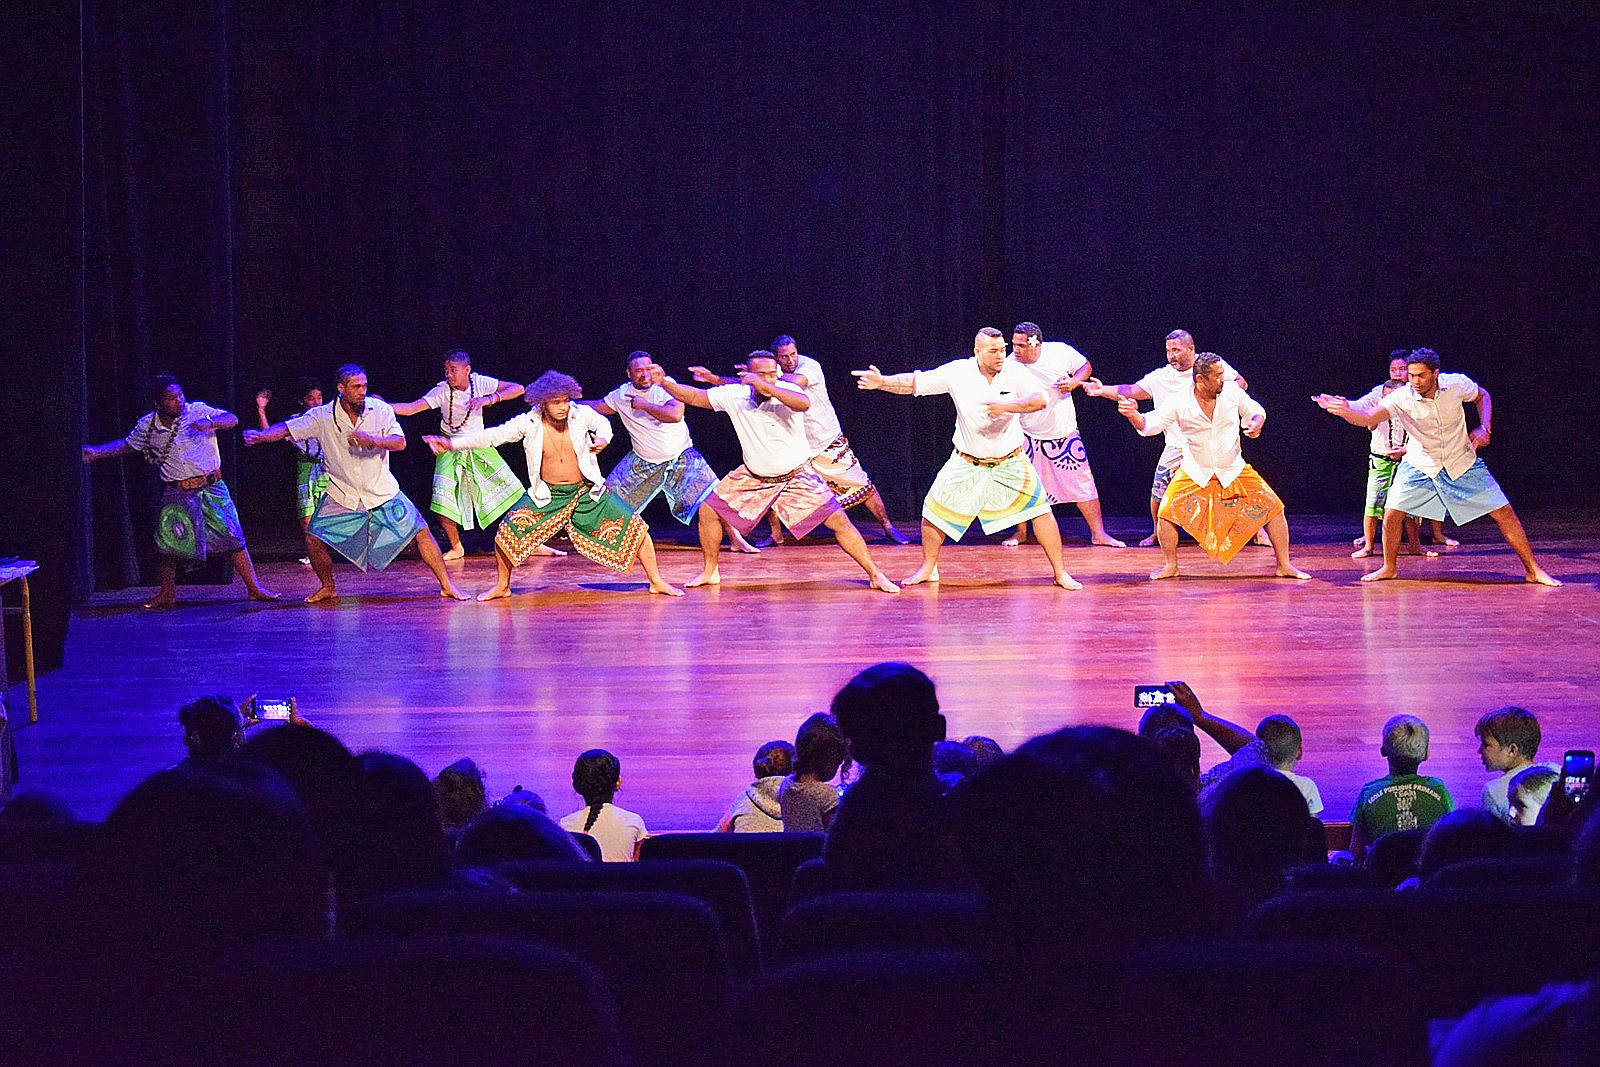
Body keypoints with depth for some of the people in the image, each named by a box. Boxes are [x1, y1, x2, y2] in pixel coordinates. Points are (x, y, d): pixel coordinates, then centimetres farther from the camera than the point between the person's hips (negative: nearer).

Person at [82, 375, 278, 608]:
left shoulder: (198, 411, -5)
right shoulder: (147, 427, 3)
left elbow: (232, 419, -11)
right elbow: (127, 445, 19)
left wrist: (211, 423, -30)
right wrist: (96, 453, 10)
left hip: (211, 488, -2)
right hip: (177, 494, 2)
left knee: (233, 537, -6)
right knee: (168, 543, 3)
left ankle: (254, 587, -1)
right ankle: (167, 594, 21)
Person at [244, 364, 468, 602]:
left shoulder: (379, 410, -9)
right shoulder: (322, 417, -11)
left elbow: (400, 442, -15)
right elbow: (287, 429, -15)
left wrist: (372, 441, -33)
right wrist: (260, 436, -35)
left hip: (382, 491, 0)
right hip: (342, 495, 0)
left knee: (420, 531, -7)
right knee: (314, 539, -9)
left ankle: (446, 585, 5)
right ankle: (328, 588, 16)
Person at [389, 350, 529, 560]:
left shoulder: (479, 383, -13)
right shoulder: (442, 391, -17)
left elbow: (518, 389, -14)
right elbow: (410, 408, -24)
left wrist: (488, 399, -28)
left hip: (479, 446, 1)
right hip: (451, 449, -1)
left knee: (512, 490, -3)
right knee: (442, 501, -15)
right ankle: (456, 548, 8)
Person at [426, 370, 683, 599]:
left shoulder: (581, 415, -15)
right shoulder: (529, 424, -17)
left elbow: (602, 422, 9)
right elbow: (492, 436, -15)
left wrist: (603, 438, -13)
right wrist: (452, 444, -22)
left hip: (587, 492, 0)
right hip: (547, 495, 0)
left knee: (634, 527, -6)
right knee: (507, 531, -12)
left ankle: (657, 582, 11)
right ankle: (502, 587, 12)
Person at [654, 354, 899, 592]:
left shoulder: (785, 392, -25)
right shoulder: (734, 395, -12)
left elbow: (804, 403, -49)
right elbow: (694, 397, -2)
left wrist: (766, 387, -52)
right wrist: (664, 382, -13)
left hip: (797, 477, -4)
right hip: (752, 478, 4)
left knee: (839, 521, -12)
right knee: (708, 513, 2)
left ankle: (875, 575, -2)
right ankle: (710, 572, 23)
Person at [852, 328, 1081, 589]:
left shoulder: (1014, 373, -14)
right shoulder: (958, 372, -13)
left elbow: (1039, 400, -27)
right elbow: (914, 383, -9)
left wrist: (1008, 406, -41)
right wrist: (882, 382, -23)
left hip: (1010, 461, -1)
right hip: (967, 464, 1)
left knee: (1041, 510, -7)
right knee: (934, 512, 0)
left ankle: (1060, 573, 5)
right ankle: (928, 569, 23)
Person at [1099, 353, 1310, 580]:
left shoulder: (1232, 391, -12)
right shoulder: (1179, 402, -16)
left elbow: (1255, 411, 4)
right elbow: (1150, 425, -18)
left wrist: (1256, 423, -19)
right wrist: (1133, 415, -38)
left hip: (1235, 471, 1)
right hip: (1194, 474, -1)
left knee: (1273, 509, -6)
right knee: (1167, 513, -15)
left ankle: (1284, 566, 8)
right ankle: (1171, 566, 6)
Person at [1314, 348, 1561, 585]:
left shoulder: (1457, 384, -20)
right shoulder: (1401, 398, -24)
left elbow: (1482, 396, 3)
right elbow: (1367, 418, -35)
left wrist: (1484, 429, -11)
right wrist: (1343, 409, -55)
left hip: (1464, 465, 0)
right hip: (1419, 465, 0)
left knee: (1504, 513, -3)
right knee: (1392, 514, -12)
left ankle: (1533, 570, 10)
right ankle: (1389, 568, 13)